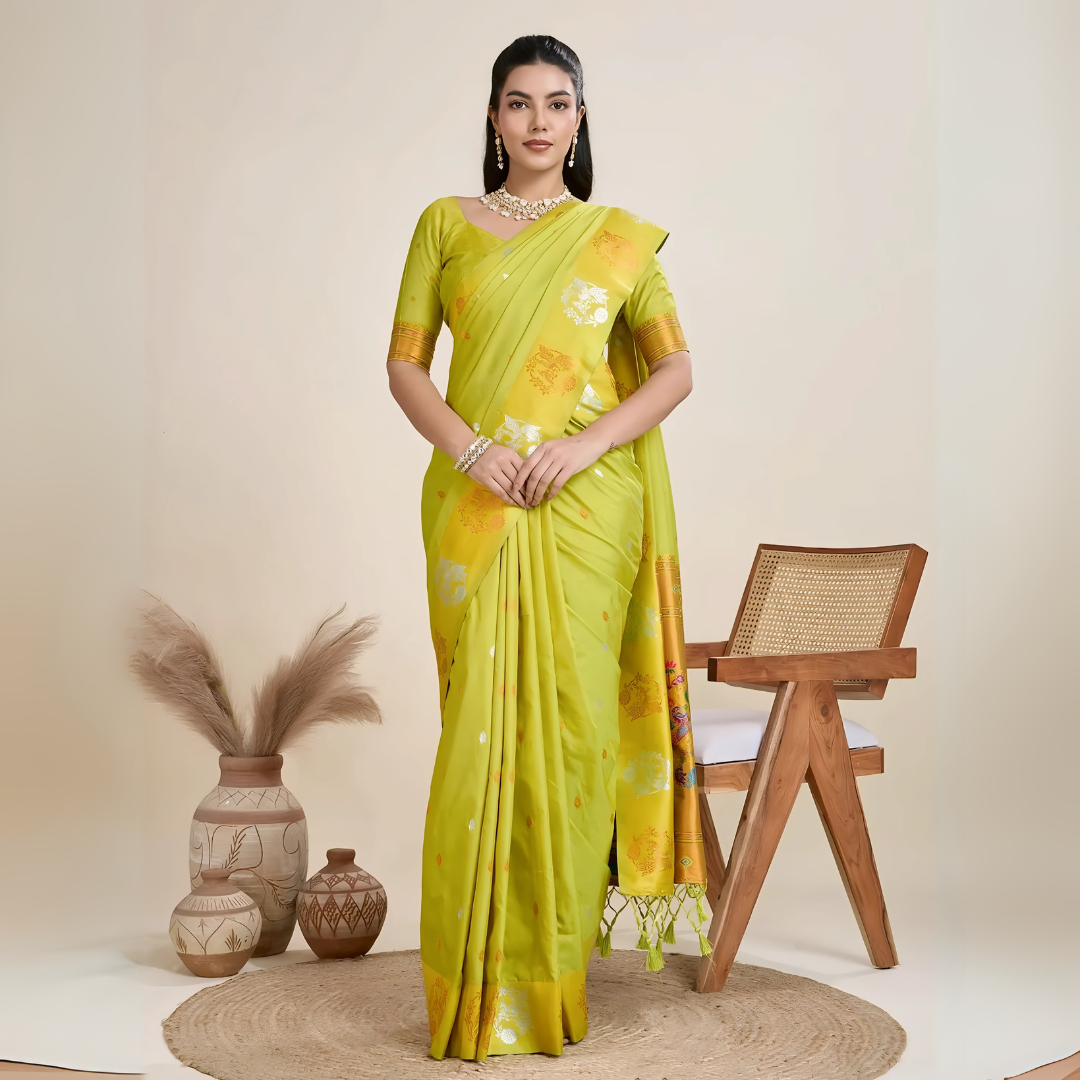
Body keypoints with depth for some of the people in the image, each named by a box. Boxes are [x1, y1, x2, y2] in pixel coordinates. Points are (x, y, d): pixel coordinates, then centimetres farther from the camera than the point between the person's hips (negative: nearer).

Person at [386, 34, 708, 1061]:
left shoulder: (620, 237, 10)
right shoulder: (446, 224, 10)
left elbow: (675, 367, 4)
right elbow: (405, 361, 5)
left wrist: (586, 443, -11)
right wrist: (468, 446, -12)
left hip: (587, 505, 0)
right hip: (474, 503, 0)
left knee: (571, 712, 0)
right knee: (481, 718, -1)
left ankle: (556, 963, 13)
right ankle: (479, 978, 10)